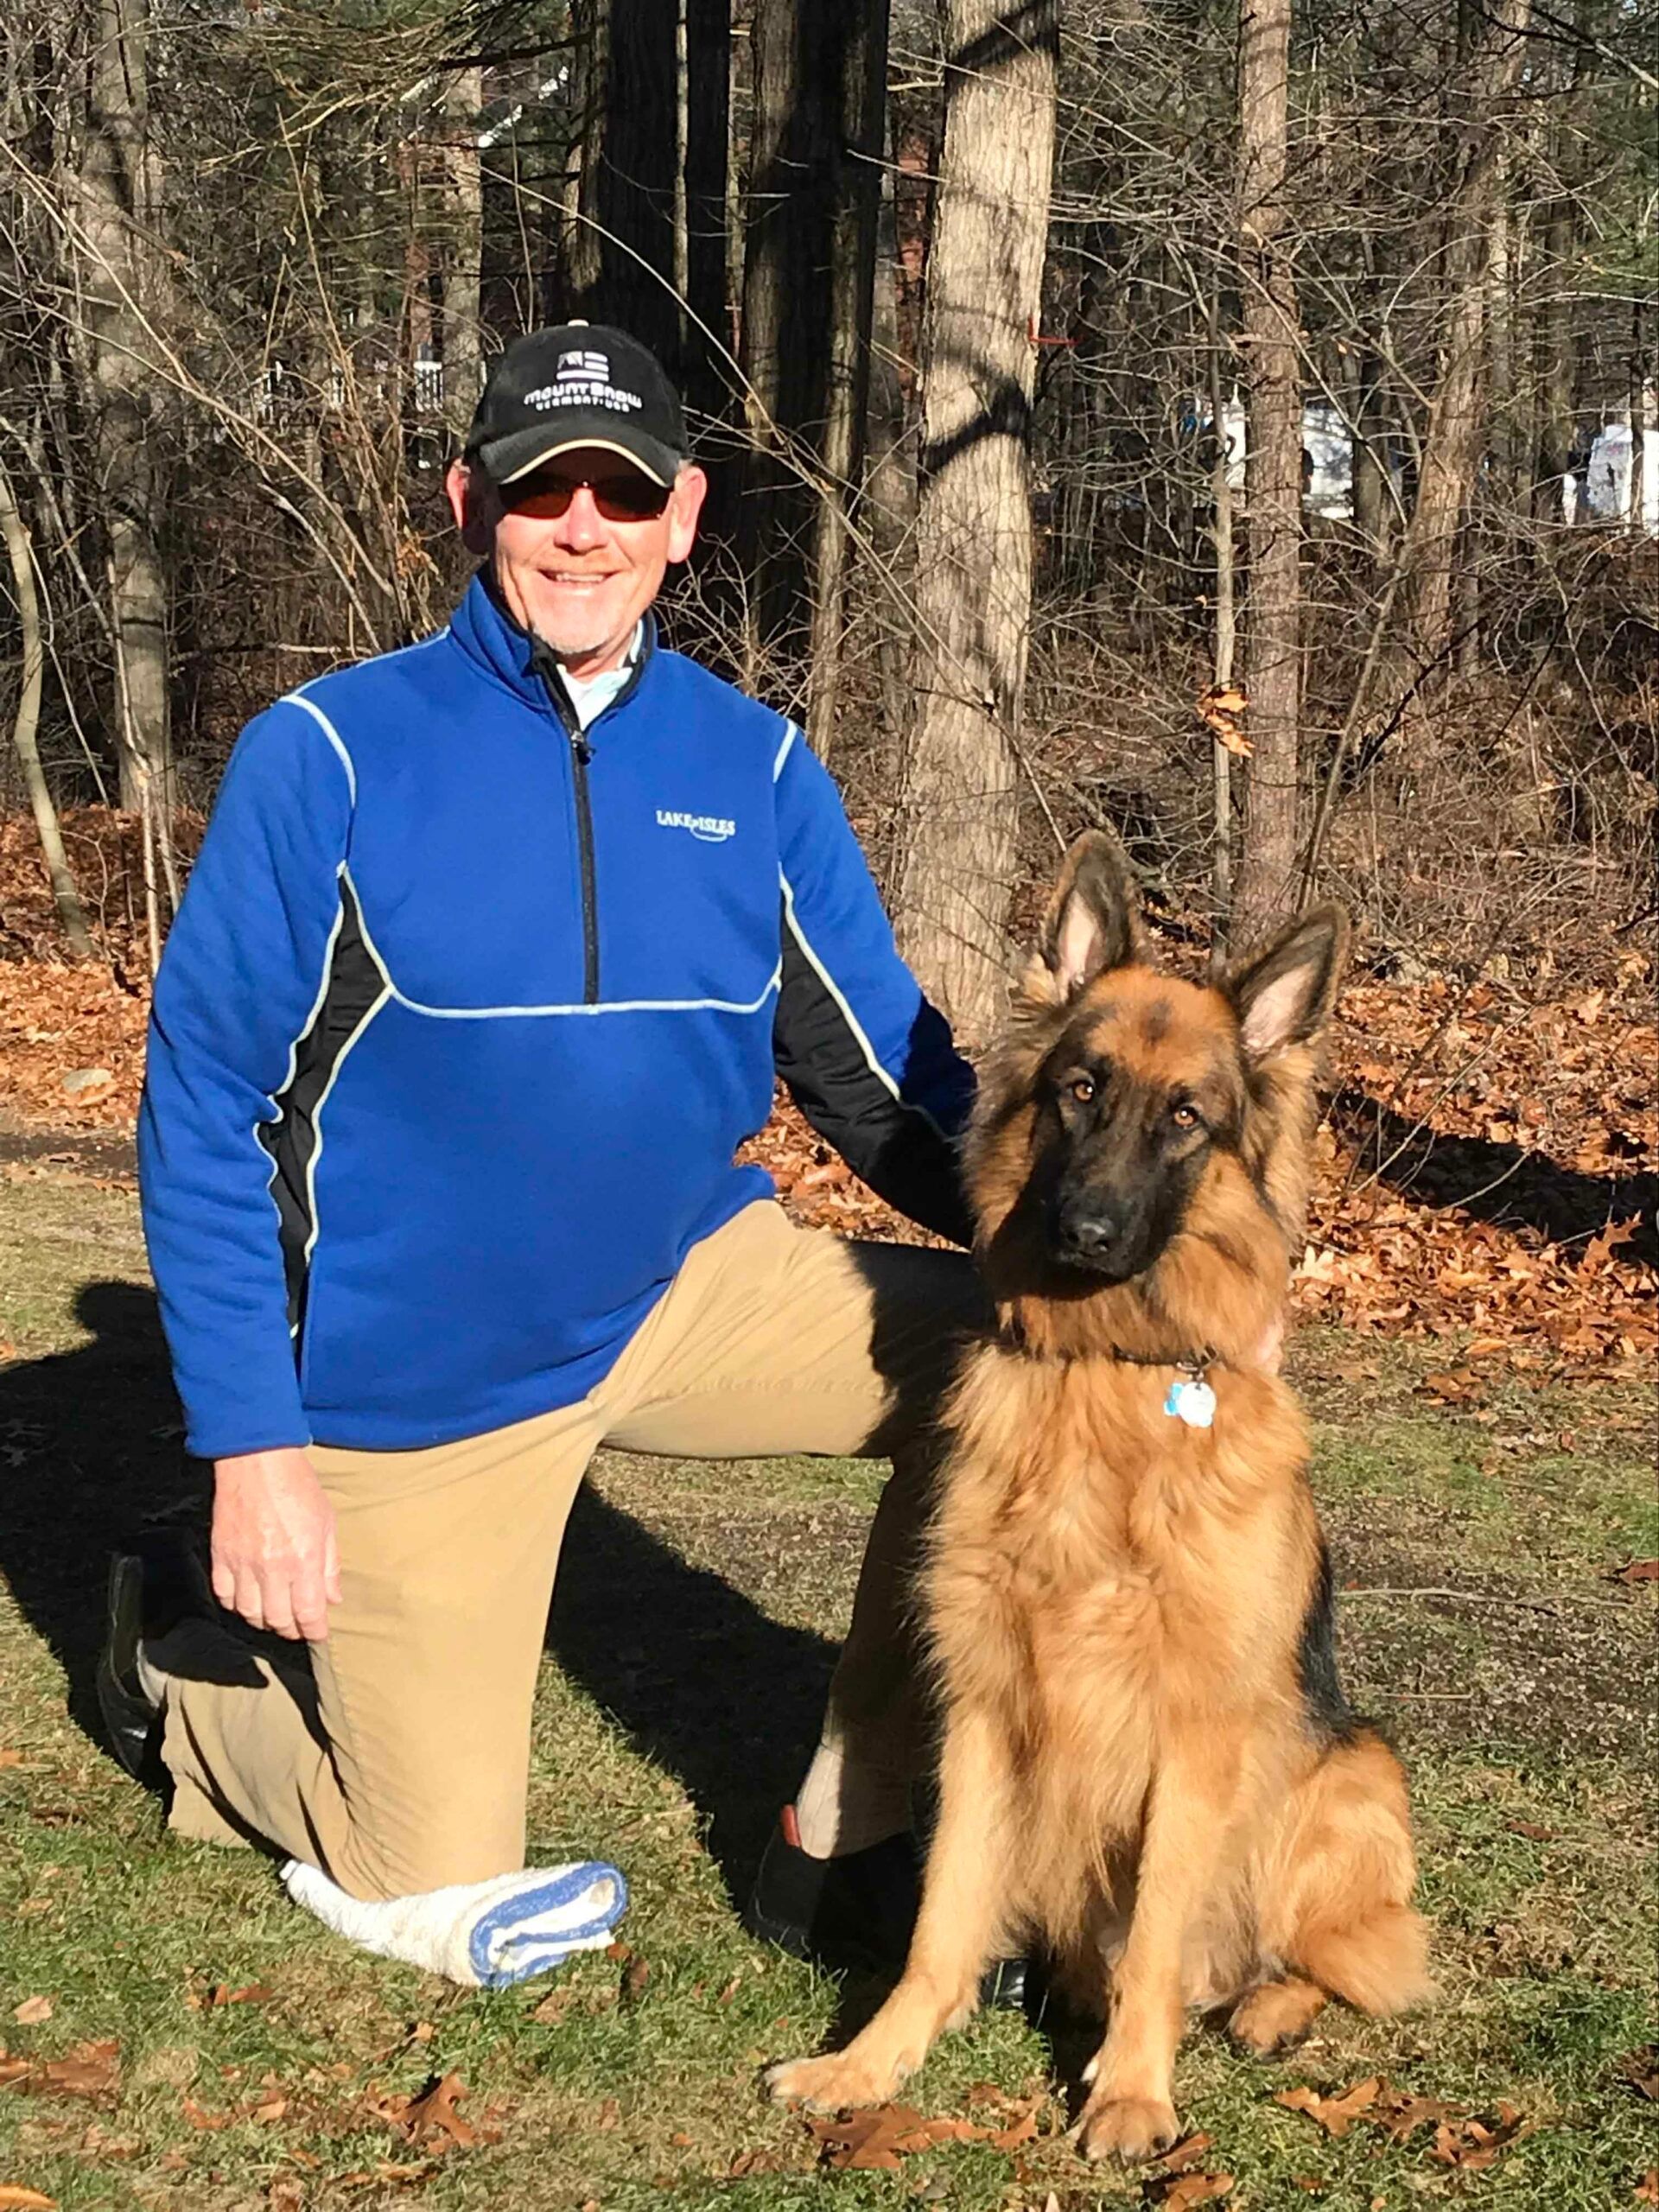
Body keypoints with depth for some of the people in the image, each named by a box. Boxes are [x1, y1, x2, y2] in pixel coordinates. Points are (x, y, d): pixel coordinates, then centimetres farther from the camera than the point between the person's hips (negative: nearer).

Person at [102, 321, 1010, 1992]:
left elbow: (885, 1072, -1)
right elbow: (203, 1109, -12)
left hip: (687, 1284, 4)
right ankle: (185, 1654, 33)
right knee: (438, 1902, 2)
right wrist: (251, 1442, -17)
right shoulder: (330, 756, -14)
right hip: (417, 1366, -4)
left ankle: (845, 1853, 1)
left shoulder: (753, 767, -3)